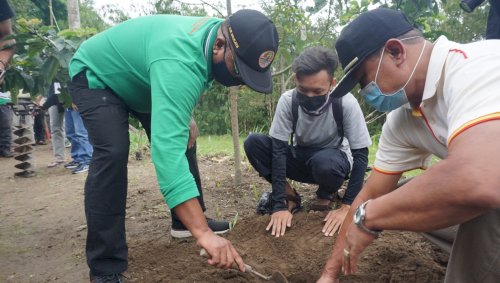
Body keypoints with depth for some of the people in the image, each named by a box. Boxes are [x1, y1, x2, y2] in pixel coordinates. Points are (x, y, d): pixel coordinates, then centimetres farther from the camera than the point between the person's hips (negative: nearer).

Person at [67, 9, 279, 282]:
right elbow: (166, 149, -53)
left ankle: (186, 222, 20)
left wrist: (184, 115, -1)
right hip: (95, 77, -8)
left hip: (139, 79, 8)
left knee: (181, 140, 4)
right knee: (113, 153, -28)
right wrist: (202, 233, -56)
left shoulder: (216, 34, -15)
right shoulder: (180, 62, -43)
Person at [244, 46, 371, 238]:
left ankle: (326, 195, -3)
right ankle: (289, 196, -6)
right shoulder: (287, 100, -23)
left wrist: (346, 207, -28)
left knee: (324, 161, -39)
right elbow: (278, 149, -22)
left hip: (332, 159, -2)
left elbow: (361, 155, -21)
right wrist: (279, 204, -29)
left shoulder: (346, 103, -27)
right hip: (300, 159, 2)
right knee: (253, 143, -22)